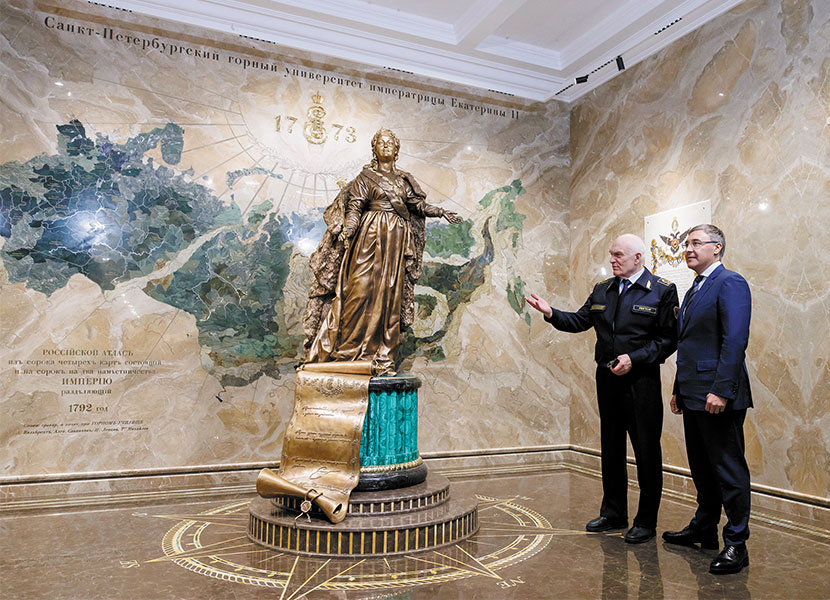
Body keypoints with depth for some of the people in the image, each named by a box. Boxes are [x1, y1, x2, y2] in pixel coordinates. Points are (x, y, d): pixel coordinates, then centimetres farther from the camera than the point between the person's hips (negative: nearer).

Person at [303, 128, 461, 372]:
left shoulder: (404, 180, 18)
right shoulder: (366, 177, 7)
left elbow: (418, 205, 14)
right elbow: (355, 207, -2)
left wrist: (442, 212, 2)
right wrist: (347, 230, -17)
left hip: (396, 240, 4)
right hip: (370, 236, -4)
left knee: (390, 293, 0)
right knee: (361, 288, -10)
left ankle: (383, 356, 3)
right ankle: (349, 350, -5)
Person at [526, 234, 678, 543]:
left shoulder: (662, 291, -6)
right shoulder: (601, 290, 10)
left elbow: (668, 339, -10)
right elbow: (580, 321, 7)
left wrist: (634, 359, -20)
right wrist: (552, 313, -9)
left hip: (642, 381, -5)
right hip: (607, 379, 6)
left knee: (647, 452, 4)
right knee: (611, 449, 15)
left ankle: (646, 522, 19)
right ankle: (613, 514, 30)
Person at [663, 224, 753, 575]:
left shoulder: (731, 284, -10)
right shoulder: (693, 291, 19)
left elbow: (735, 340, -19)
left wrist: (721, 390, -24)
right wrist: (679, 390, 17)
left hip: (718, 397, -9)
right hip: (693, 396, 9)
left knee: (729, 470, 0)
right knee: (702, 468, 17)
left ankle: (736, 544, 10)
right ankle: (703, 529, 30)